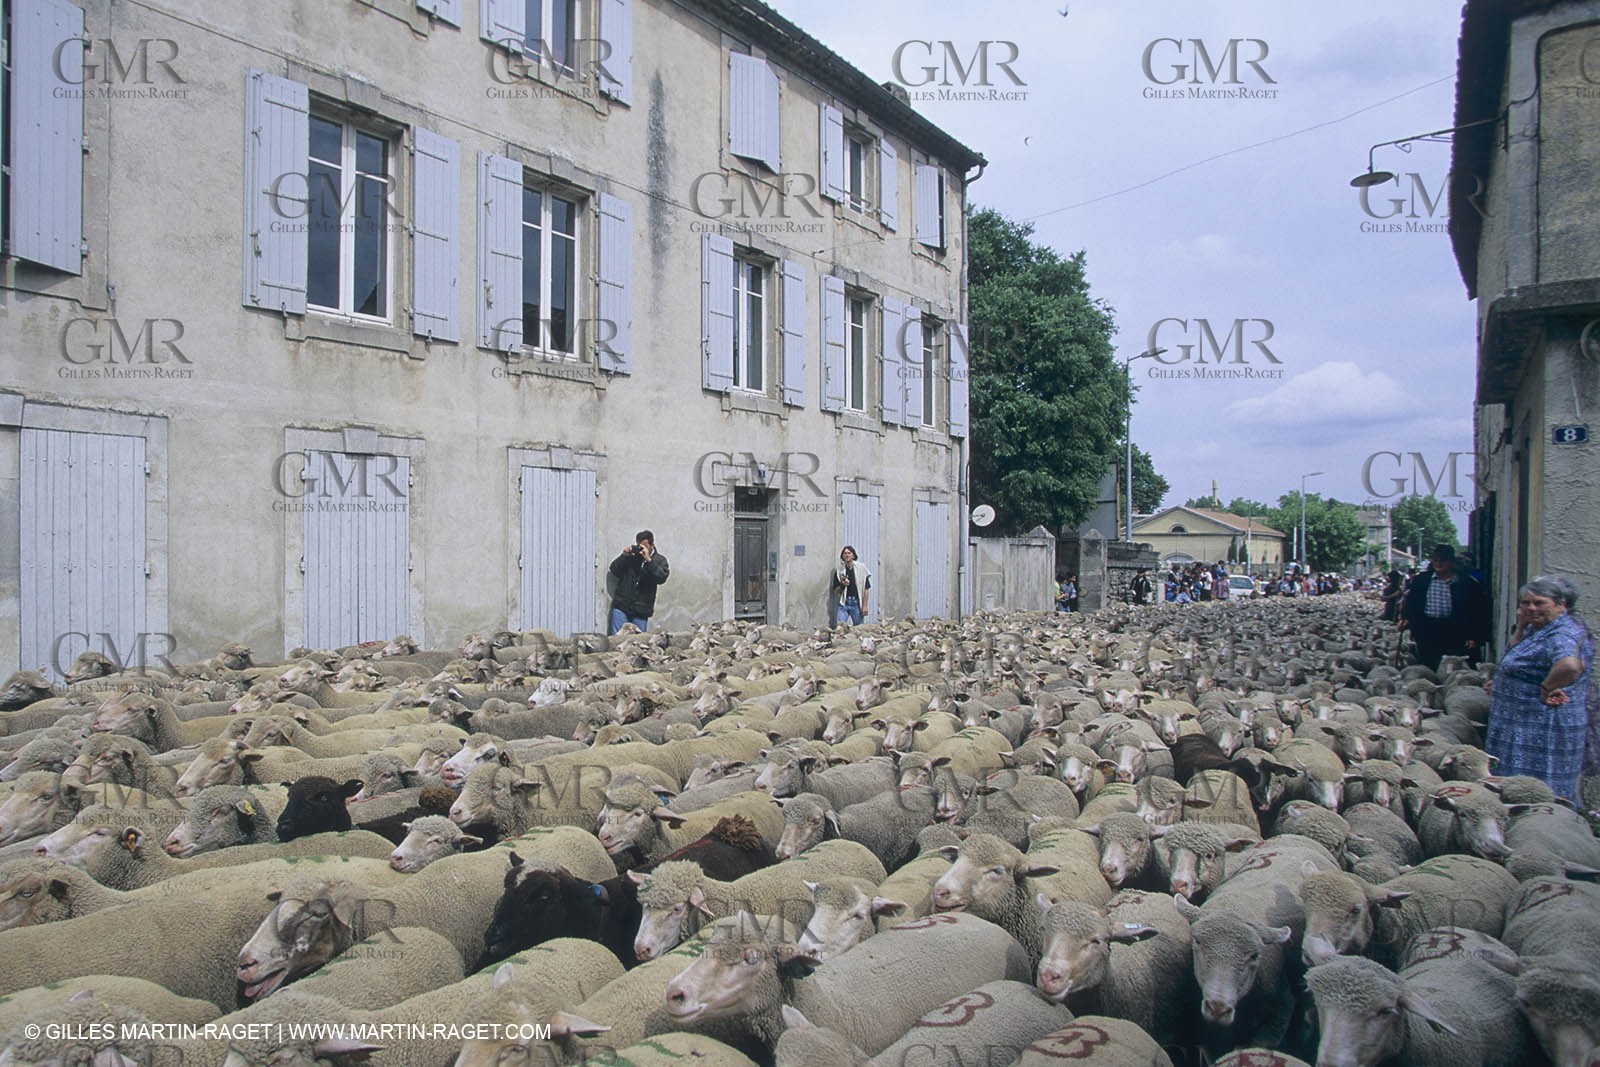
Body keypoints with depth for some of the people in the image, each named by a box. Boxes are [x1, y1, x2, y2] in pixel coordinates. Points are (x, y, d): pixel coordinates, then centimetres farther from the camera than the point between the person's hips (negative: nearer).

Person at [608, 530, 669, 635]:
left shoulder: (659, 560, 5)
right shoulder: (630, 554, 10)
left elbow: (662, 577, -13)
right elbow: (614, 570, 4)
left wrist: (648, 560, -19)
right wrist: (624, 555, -10)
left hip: (641, 610, -1)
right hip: (621, 606, 1)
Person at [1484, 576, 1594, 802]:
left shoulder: (1564, 634, -20)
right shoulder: (1537, 630, 12)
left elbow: (1570, 666, -41)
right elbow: (1516, 661, 25)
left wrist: (1546, 688, -26)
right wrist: (1521, 627, 13)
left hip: (1546, 730, -10)